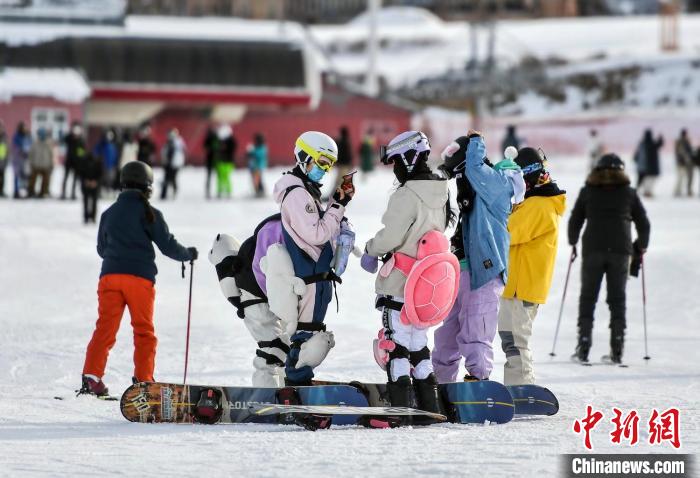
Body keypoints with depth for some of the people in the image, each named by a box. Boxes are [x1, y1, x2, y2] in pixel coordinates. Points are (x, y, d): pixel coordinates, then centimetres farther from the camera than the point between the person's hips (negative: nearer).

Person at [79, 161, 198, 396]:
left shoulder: (109, 213, 13)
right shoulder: (149, 213, 0)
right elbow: (168, 246, 1)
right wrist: (188, 254, 20)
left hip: (110, 276, 3)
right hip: (140, 277, -3)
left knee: (105, 328, 1)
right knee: (144, 331, 7)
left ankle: (91, 377, -10)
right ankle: (143, 381, 1)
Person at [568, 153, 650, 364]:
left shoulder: (588, 191, 7)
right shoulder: (628, 193, 7)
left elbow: (575, 221, 6)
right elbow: (643, 223, 8)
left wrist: (573, 242, 22)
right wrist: (641, 246, 23)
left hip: (593, 250, 0)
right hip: (620, 251, 0)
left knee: (588, 297, 6)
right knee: (617, 299, 6)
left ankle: (583, 347, -2)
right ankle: (617, 349, 0)